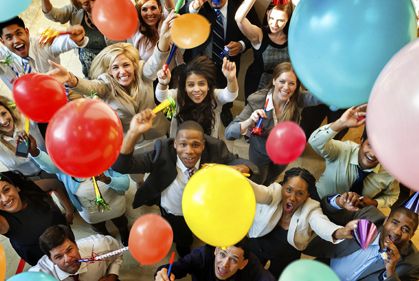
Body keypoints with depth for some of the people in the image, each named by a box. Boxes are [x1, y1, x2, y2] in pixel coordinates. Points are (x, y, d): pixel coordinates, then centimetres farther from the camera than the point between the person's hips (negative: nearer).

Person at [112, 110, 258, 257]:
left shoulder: (214, 149, -31)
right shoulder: (163, 152, -35)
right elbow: (121, 166, -40)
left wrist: (238, 169, -50)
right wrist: (134, 133, -59)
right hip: (173, 215, -1)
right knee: (183, 244, 29)